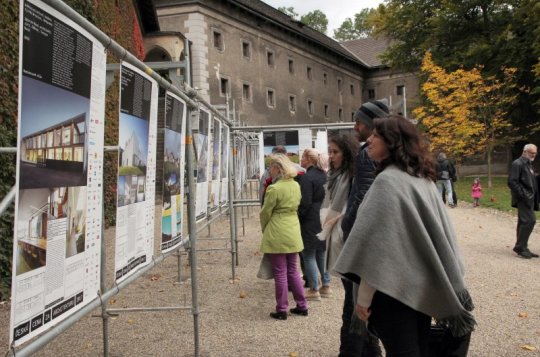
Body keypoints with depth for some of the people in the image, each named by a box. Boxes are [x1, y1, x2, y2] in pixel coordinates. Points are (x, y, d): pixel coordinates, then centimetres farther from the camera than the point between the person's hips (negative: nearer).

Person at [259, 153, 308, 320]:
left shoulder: (274, 189, -17)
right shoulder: (296, 186, 4)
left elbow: (265, 213, -9)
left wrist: (265, 229, 9)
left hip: (277, 234, -7)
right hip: (293, 232, 7)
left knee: (280, 273, 3)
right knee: (293, 271, 17)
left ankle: (281, 310, 13)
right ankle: (302, 306, 22)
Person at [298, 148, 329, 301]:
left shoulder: (307, 177, -15)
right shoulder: (324, 175, 8)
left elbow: (305, 203, -18)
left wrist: (298, 217, -7)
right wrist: (324, 212, 17)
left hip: (311, 221, -8)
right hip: (324, 219, 8)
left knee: (308, 255, 2)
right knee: (322, 253, 16)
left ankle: (314, 290, 6)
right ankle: (326, 286, 21)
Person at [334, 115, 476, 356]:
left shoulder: (387, 180, -17)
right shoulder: (424, 179, 8)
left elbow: (375, 240, -21)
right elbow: (440, 233, 12)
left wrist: (363, 297, -16)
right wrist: (450, 285, 18)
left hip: (395, 286, -8)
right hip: (423, 285, 8)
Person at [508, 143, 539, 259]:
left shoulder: (529, 164, 20)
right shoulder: (517, 164, -9)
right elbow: (512, 182, -17)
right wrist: (522, 195, -19)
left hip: (529, 199, 9)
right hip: (524, 199, -9)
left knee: (524, 222, 11)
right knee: (529, 220, -14)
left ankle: (522, 248, 16)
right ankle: (520, 247, -7)